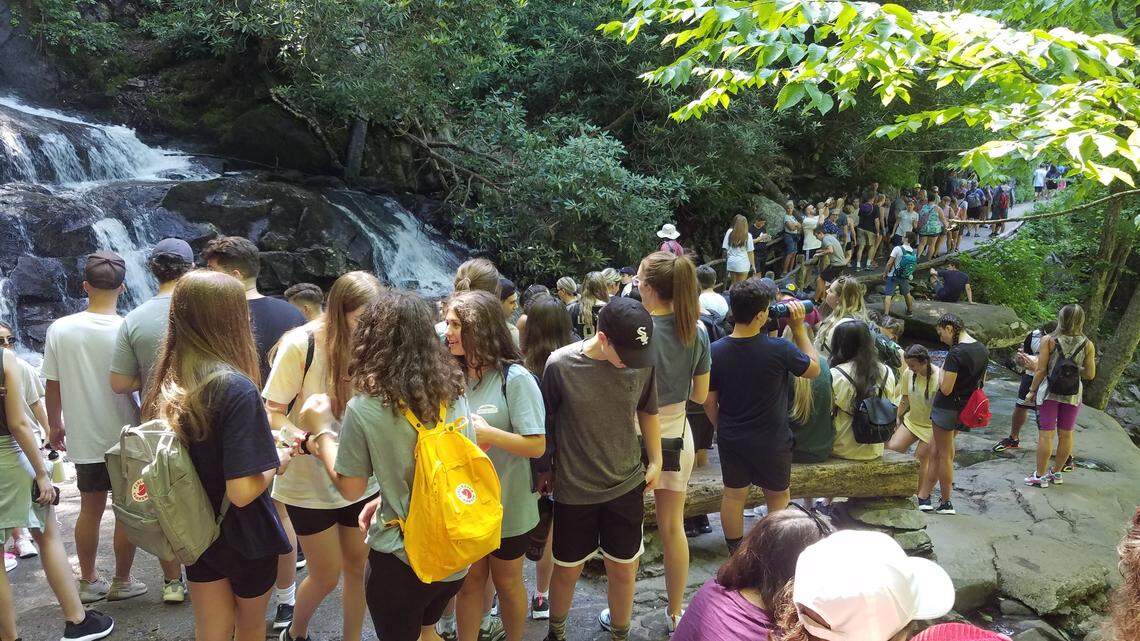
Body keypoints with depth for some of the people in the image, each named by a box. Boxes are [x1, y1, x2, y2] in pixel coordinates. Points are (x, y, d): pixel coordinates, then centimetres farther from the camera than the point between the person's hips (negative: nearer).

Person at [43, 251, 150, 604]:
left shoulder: (59, 329, -6)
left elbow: (52, 386, 0)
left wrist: (55, 424, 16)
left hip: (84, 438, 3)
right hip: (125, 436, -3)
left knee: (90, 510, 16)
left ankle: (88, 582, 26)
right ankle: (122, 582, 20)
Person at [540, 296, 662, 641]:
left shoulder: (642, 363, -11)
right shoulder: (560, 364, -19)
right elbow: (545, 422, -4)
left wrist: (655, 461, 10)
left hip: (627, 485, 2)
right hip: (574, 489, -2)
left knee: (623, 571, 14)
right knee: (567, 571, 15)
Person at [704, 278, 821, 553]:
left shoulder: (716, 351, -15)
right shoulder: (779, 349, -25)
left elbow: (709, 402, -5)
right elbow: (814, 369, -5)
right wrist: (798, 328, -4)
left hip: (731, 438, 3)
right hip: (772, 441, -2)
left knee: (734, 495, 18)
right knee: (778, 496, 19)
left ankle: (735, 553, 32)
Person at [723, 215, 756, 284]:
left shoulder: (729, 232, -6)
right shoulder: (748, 236, -10)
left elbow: (725, 249, -2)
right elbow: (750, 252, -6)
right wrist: (753, 265, 3)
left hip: (731, 263, 3)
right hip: (743, 264, -2)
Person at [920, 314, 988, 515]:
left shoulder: (956, 353, -22)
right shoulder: (983, 350, 5)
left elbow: (946, 389, -24)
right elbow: (982, 382, 15)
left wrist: (942, 372, -7)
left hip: (947, 408, -8)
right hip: (965, 409, 8)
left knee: (944, 455, 6)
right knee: (936, 452, 15)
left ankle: (946, 503, 16)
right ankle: (923, 495, 20)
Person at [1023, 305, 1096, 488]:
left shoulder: (1048, 340, -10)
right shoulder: (1088, 345, -3)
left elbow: (1041, 370, -10)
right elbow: (1090, 375, 0)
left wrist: (1032, 391, -1)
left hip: (1049, 392, -2)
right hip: (1073, 395, 3)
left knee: (1046, 434, 2)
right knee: (1066, 434, 14)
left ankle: (1040, 476, 7)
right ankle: (1057, 473, 26)